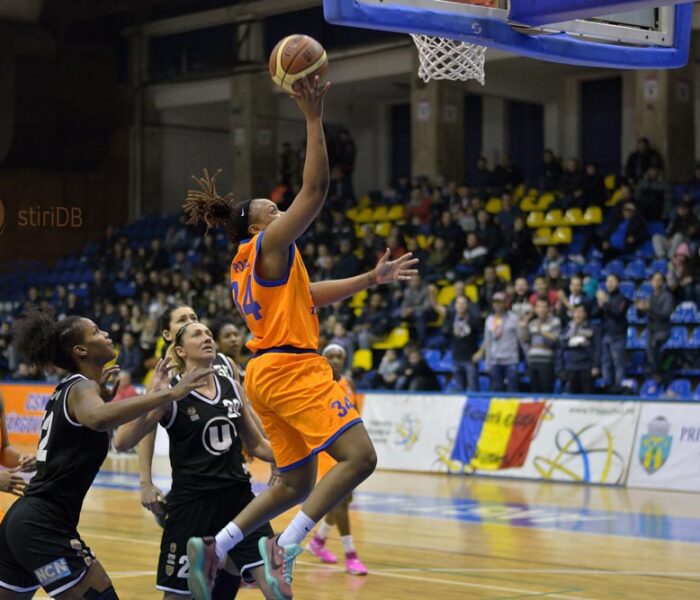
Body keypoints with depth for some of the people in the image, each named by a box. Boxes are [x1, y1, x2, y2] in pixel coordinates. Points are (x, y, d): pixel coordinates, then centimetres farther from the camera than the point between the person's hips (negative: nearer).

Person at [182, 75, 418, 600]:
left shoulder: (248, 265, 23)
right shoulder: (269, 245, -2)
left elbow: (311, 295, 29)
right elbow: (316, 188, -11)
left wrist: (372, 279, 26)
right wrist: (314, 119, -11)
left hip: (270, 373, 10)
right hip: (291, 366, -10)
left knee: (297, 484, 14)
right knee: (358, 456, -17)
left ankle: (213, 546, 9)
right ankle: (285, 546, -22)